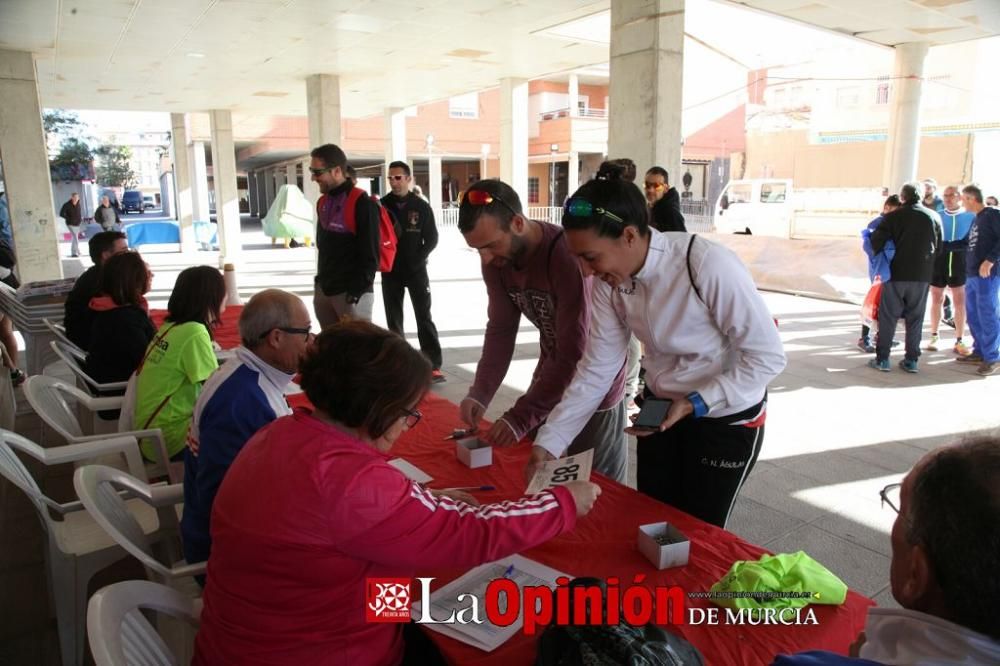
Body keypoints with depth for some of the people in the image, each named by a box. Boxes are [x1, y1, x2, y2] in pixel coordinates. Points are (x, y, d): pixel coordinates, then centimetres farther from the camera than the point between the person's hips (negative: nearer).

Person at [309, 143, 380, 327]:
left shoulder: (362, 204, -14)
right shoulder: (322, 203, 10)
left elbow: (370, 256, -16)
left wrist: (356, 292, -18)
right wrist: (321, 281, 15)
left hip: (351, 293, -8)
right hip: (324, 290, 8)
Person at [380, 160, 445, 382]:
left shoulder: (421, 206, -1)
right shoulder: (382, 205, 1)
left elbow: (432, 238, 0)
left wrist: (418, 258, -11)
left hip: (416, 270, -2)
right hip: (390, 272, 2)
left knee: (424, 317, -4)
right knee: (393, 320, 7)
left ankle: (434, 366, -5)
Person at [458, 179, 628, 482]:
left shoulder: (568, 257, -32)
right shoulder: (496, 260, -9)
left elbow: (575, 356, -31)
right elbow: (501, 329, -6)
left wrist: (520, 418, -32)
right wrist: (480, 393, -20)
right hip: (552, 371, 7)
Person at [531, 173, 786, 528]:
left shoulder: (709, 265, -31)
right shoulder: (608, 282, -13)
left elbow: (767, 357, -23)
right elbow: (596, 368, -10)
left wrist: (694, 404, -28)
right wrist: (549, 442, -16)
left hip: (726, 415, -5)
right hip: (660, 408, 5)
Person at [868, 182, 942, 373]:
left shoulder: (894, 216, -5)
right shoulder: (934, 217, 4)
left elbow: (876, 240, -11)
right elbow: (939, 248, 8)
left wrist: (880, 256, 8)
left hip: (896, 273, -2)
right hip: (922, 276, 2)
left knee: (888, 316, 4)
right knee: (915, 318, 9)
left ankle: (882, 359, 3)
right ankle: (911, 360, 11)